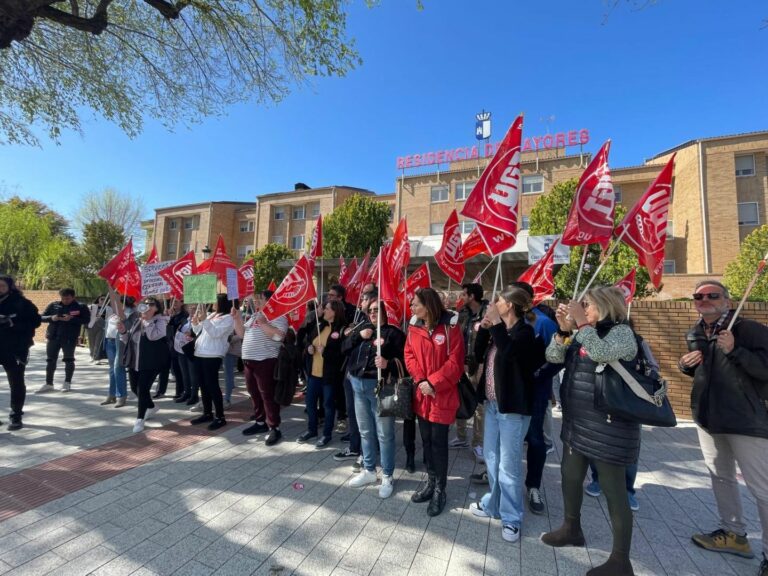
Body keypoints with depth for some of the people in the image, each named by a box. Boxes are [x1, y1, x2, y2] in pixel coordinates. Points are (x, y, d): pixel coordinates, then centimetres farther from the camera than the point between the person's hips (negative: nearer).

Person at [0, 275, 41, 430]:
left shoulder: (21, 303, -5)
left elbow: (35, 321, -8)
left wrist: (13, 322, -20)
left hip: (15, 348, -4)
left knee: (16, 382, 4)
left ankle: (16, 417, 14)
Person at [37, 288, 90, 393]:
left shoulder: (81, 307, -2)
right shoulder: (53, 305, 8)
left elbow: (86, 320, -9)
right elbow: (42, 317, 10)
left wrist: (72, 319, -22)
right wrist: (51, 318, -11)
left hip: (70, 338, -4)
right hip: (53, 336, 4)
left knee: (69, 359, 3)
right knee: (50, 360, 8)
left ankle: (67, 383, 14)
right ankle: (48, 384, 19)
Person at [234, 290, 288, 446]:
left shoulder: (277, 316, -9)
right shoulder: (254, 316, 18)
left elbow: (278, 335, -23)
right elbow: (241, 333, 18)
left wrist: (263, 323, -24)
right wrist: (237, 319, 6)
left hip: (265, 361, -9)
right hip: (249, 360, 9)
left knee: (267, 395, -6)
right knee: (254, 394, 16)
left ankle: (274, 428, 1)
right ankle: (260, 422, 29)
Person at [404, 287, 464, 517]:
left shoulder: (450, 327, -14)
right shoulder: (414, 328, 1)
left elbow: (455, 362, -16)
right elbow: (409, 355, 4)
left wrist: (432, 382, -18)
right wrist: (420, 380, -10)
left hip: (443, 395, -5)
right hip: (422, 393, 5)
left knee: (439, 442, 5)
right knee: (426, 439, 16)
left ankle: (440, 489, 24)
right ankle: (431, 482, 36)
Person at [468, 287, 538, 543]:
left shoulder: (524, 332, -15)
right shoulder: (499, 331, 8)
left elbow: (508, 351, -34)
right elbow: (479, 354, 12)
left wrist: (495, 323, -25)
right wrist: (482, 329, 0)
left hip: (513, 407, -8)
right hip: (493, 403, 8)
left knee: (508, 464, 3)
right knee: (492, 458, 20)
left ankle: (511, 517, 22)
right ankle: (493, 504, 38)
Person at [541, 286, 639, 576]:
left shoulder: (622, 332, -12)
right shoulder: (581, 335, 9)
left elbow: (602, 353, -31)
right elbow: (553, 357, 2)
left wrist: (582, 323, -23)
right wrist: (564, 329, -10)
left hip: (608, 425, -8)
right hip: (576, 421, 8)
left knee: (613, 490, 5)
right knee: (570, 477, 21)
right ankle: (571, 529, 43)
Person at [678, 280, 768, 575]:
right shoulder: (694, 335, 7)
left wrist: (734, 350, -32)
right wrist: (686, 365, 0)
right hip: (707, 417, 7)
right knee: (720, 476, 19)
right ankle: (735, 534, 36)